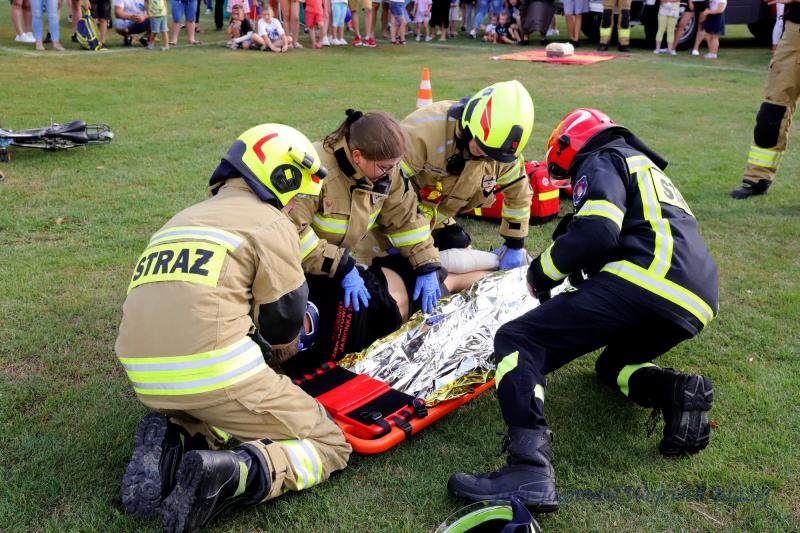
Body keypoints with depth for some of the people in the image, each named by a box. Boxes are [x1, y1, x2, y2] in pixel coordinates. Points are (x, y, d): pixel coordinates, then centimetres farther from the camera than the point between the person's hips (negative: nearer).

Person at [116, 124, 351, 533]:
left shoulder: (182, 220, 23)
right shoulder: (271, 224, 0)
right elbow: (284, 325, 1)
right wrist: (274, 343, 25)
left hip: (146, 377, 8)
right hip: (212, 372, -7)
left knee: (228, 410, 36)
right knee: (328, 446, 7)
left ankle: (169, 442, 5)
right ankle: (221, 475, -17)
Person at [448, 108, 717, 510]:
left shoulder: (602, 162, 8)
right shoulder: (648, 168, 37)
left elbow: (596, 232, -11)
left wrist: (542, 271, 3)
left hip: (644, 281, -9)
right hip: (694, 304, 9)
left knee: (517, 341, -11)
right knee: (613, 364, 32)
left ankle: (530, 468, -32)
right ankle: (677, 392, -1)